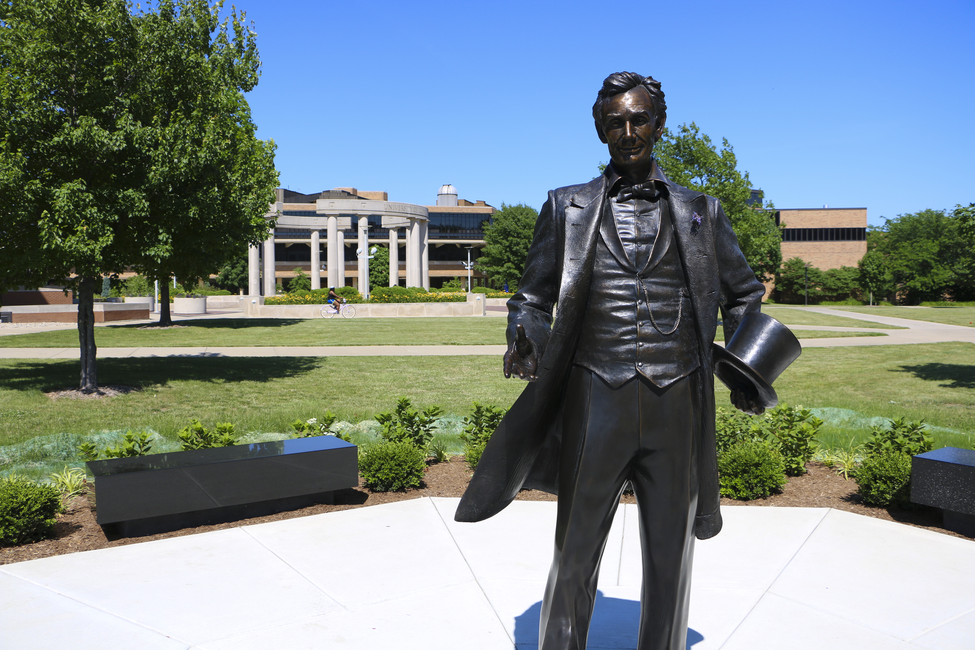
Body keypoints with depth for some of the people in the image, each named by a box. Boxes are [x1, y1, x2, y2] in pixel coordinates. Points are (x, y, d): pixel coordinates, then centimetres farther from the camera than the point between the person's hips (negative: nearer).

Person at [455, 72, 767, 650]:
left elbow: (744, 295, 20)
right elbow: (533, 296, 9)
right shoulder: (568, 208, 8)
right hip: (597, 401, -1)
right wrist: (525, 342, -13)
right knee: (575, 558, 8)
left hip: (676, 405, 2)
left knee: (671, 557, 14)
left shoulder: (701, 212, 11)